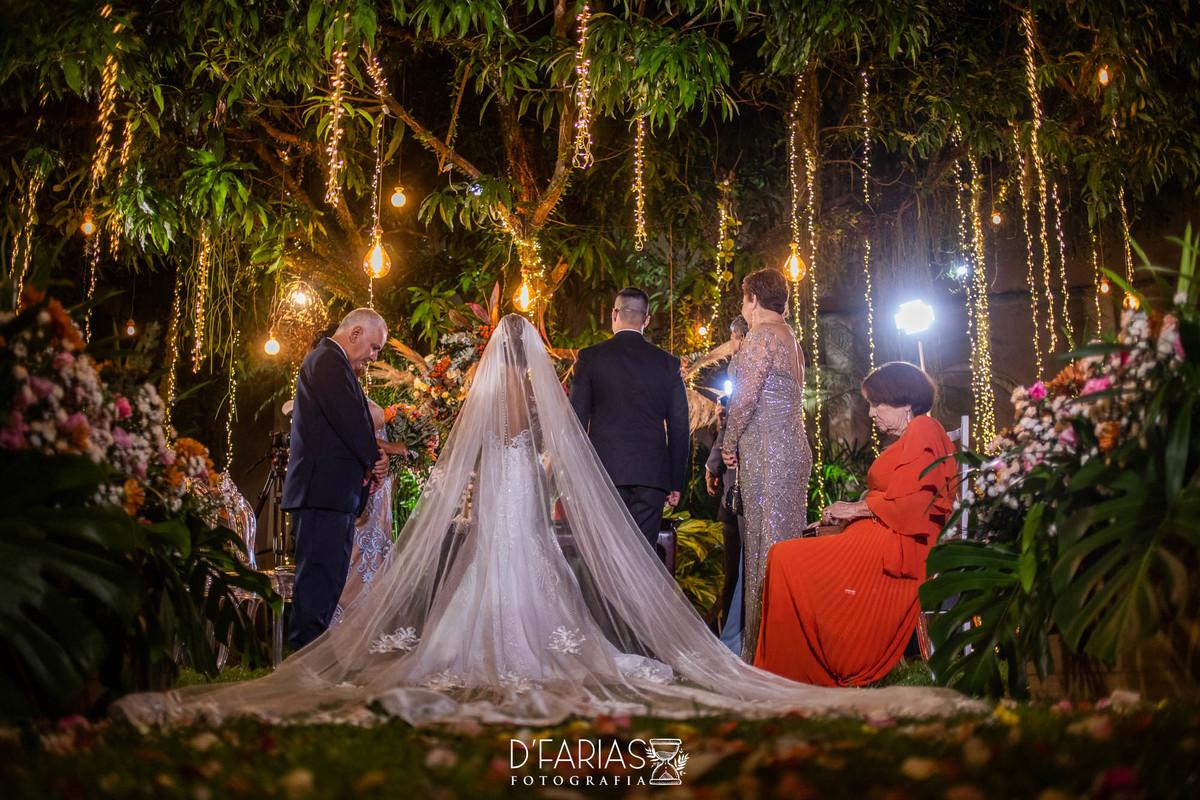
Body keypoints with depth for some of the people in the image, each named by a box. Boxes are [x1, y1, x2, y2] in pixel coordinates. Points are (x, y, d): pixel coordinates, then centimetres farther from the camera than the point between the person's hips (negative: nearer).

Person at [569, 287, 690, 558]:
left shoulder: (590, 357, 1)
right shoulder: (668, 363, 7)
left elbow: (576, 421, 0)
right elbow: (680, 429, 8)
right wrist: (676, 482, 15)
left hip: (605, 470, -2)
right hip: (652, 473, 2)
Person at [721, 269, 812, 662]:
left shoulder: (762, 336, -10)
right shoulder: (790, 338, 20)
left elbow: (744, 397, -14)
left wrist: (730, 444, -2)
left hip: (766, 453, -9)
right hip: (793, 449, 10)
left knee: (764, 547, -8)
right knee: (786, 542, 10)